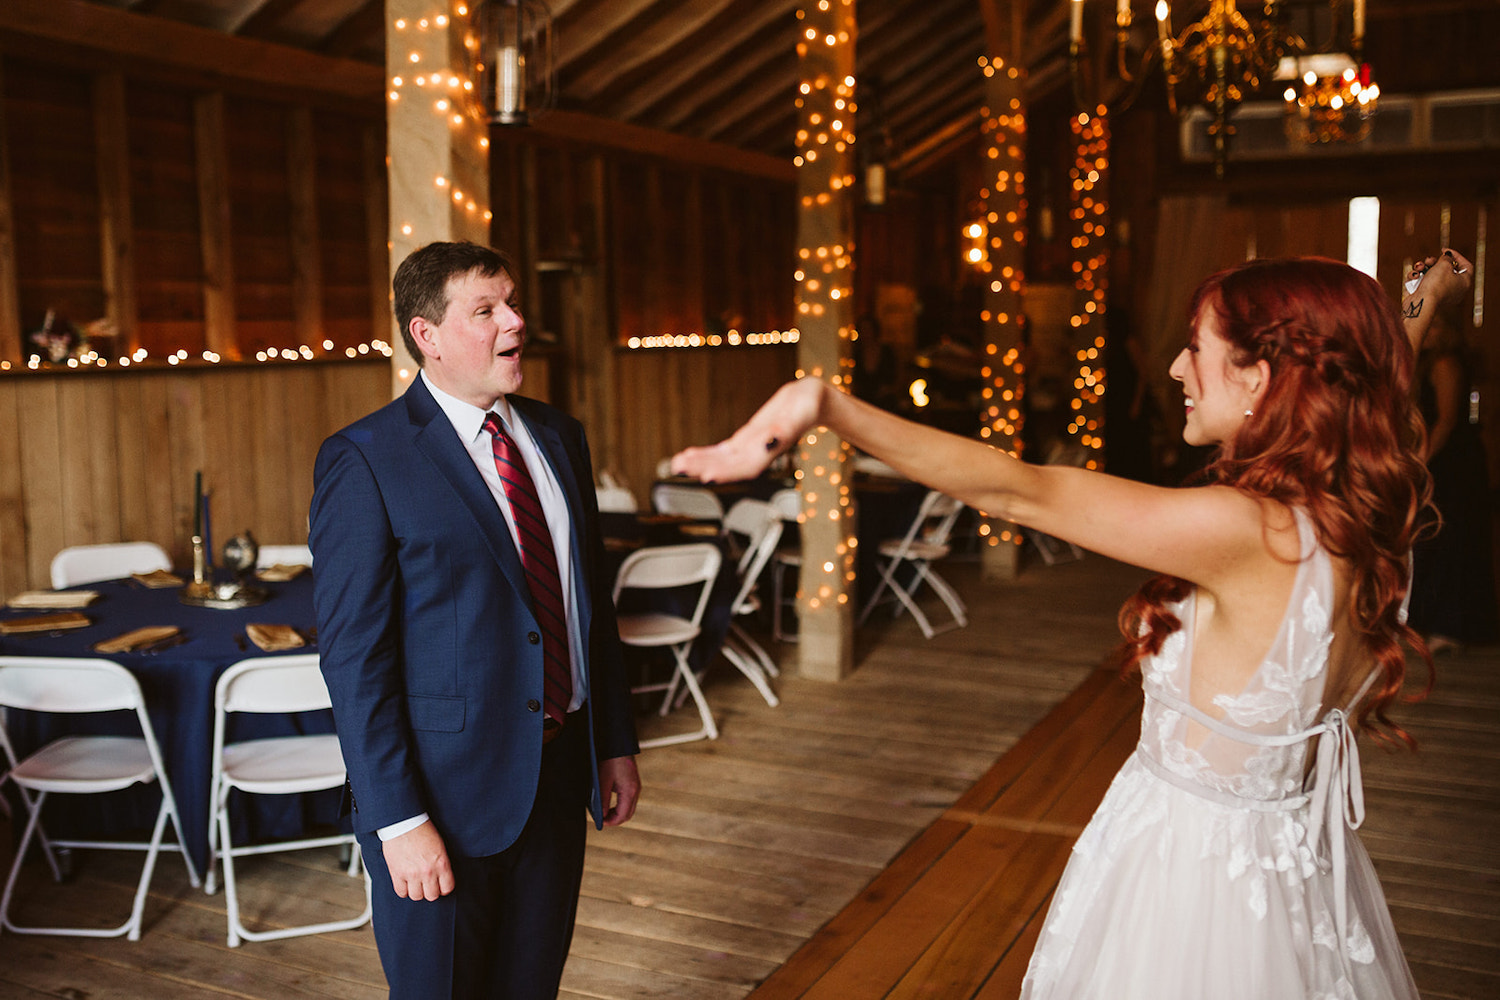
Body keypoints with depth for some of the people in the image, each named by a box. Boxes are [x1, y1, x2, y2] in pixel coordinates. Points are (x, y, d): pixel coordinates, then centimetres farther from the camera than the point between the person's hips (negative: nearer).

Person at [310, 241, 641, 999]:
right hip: (446, 791, -6)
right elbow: (352, 654, -15)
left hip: (558, 777, 6)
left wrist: (617, 742, 12)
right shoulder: (364, 460, -13)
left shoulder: (558, 438, 7)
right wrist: (397, 821, -18)